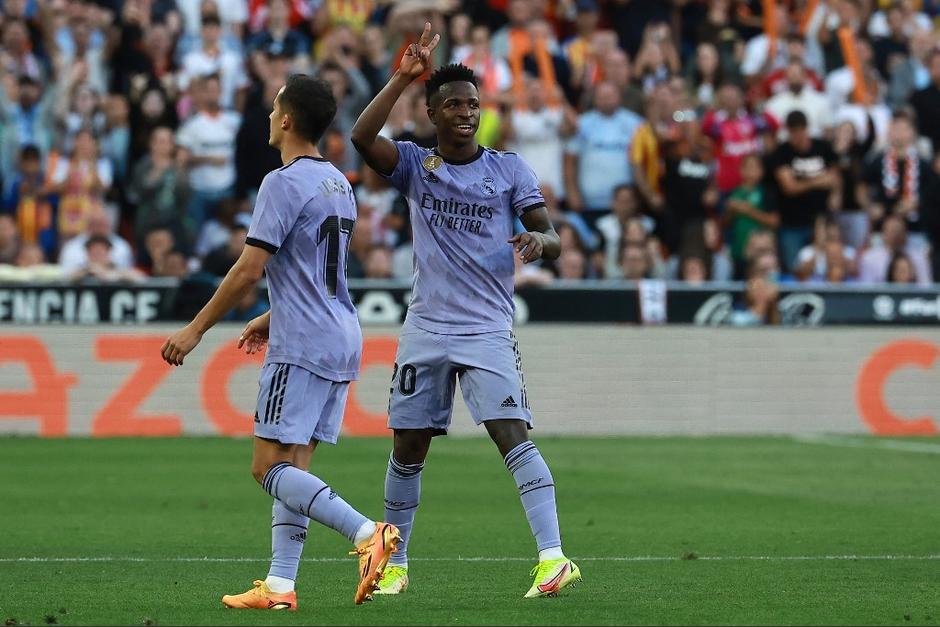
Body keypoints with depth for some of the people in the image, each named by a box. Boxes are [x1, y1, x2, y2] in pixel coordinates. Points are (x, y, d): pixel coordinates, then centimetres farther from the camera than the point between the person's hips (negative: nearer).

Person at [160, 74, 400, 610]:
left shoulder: (284, 183, -12)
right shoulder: (338, 184, 16)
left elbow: (248, 271, -15)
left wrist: (195, 330, -8)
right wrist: (271, 320, 32)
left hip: (302, 346, -9)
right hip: (342, 340, 9)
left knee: (271, 468, -9)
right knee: (293, 466, 8)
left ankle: (368, 533, -24)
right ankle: (280, 585, 4)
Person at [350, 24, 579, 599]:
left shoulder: (509, 169, 4)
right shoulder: (415, 164, 6)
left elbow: (552, 239, 1)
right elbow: (362, 138, -13)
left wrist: (538, 241, -23)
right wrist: (404, 77, -18)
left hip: (488, 330, -2)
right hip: (426, 329, 2)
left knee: (513, 436, -18)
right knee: (408, 450, 7)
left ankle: (553, 556, -25)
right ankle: (395, 563, 22)